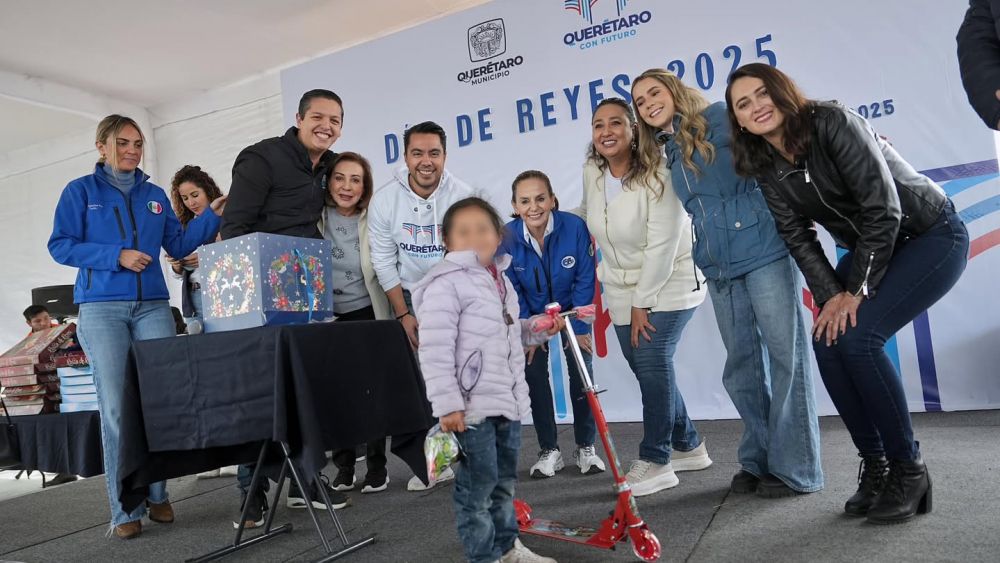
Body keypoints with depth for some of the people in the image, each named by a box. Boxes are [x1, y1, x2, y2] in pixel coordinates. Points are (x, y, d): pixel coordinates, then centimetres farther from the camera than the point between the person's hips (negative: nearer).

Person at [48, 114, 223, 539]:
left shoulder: (155, 195, 16)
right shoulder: (81, 191, 7)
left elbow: (178, 245, 13)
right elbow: (60, 246, 0)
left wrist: (214, 215, 1)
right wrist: (117, 256, -12)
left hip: (153, 306, 3)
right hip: (101, 308, -3)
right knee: (116, 407, -4)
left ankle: (157, 495, 10)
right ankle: (126, 509, 3)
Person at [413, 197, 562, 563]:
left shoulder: (500, 279, 13)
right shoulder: (445, 284, -15)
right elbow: (434, 350, -20)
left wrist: (539, 329, 10)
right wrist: (447, 404, -23)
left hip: (508, 400, 9)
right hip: (471, 406, -8)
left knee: (504, 481, 22)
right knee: (478, 485, 1)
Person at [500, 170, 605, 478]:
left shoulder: (575, 227, -27)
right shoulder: (507, 237, -23)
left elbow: (585, 280, -18)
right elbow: (511, 290, -12)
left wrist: (579, 327, -16)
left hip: (572, 311, -1)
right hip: (532, 315, 1)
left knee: (581, 373, -4)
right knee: (535, 375, -3)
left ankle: (585, 447, 15)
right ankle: (549, 450, 12)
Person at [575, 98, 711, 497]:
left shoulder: (657, 174, -21)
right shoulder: (592, 172, -2)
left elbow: (661, 246, -22)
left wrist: (643, 302, -20)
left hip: (669, 284, -6)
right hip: (622, 289, 7)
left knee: (652, 363, -15)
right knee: (644, 367, 7)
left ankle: (656, 461, -1)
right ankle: (688, 446, 26)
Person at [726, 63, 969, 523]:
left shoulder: (833, 124, -22)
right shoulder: (767, 168, -2)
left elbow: (882, 209, -24)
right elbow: (797, 237, -4)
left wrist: (856, 292, -22)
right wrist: (830, 295, -17)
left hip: (932, 236, -7)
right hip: (869, 252, 7)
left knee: (856, 337, -23)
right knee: (826, 341, -10)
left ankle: (908, 469, -6)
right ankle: (875, 465, 6)